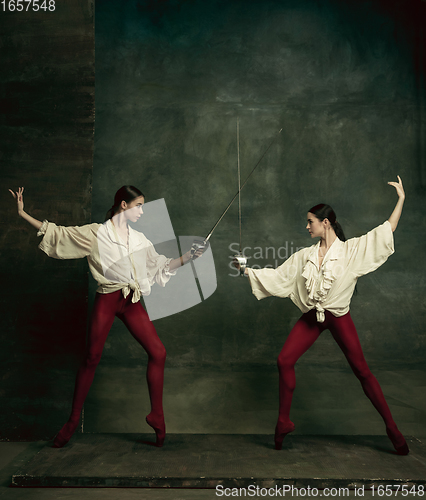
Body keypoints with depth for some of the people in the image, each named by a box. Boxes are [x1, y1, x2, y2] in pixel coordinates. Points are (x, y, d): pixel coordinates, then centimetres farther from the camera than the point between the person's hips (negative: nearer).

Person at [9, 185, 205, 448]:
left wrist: (188, 257, 7)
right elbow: (56, 233, 3)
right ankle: (73, 420, 22)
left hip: (132, 302, 4)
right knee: (92, 358, 4)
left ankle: (157, 415, 8)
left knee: (158, 353, -6)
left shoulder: (139, 239, 12)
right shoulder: (95, 233, 0)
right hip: (106, 300, -4)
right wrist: (23, 213, 0)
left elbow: (161, 267, 16)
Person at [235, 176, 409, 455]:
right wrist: (248, 271, 3)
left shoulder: (352, 249, -5)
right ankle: (284, 422, 9)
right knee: (285, 361, -6)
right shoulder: (305, 256, 4)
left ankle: (391, 427, 19)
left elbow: (388, 230, -5)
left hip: (339, 317, -3)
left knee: (361, 369, 2)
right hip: (312, 317, 4)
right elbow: (278, 276, 8)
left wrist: (401, 198, -7)